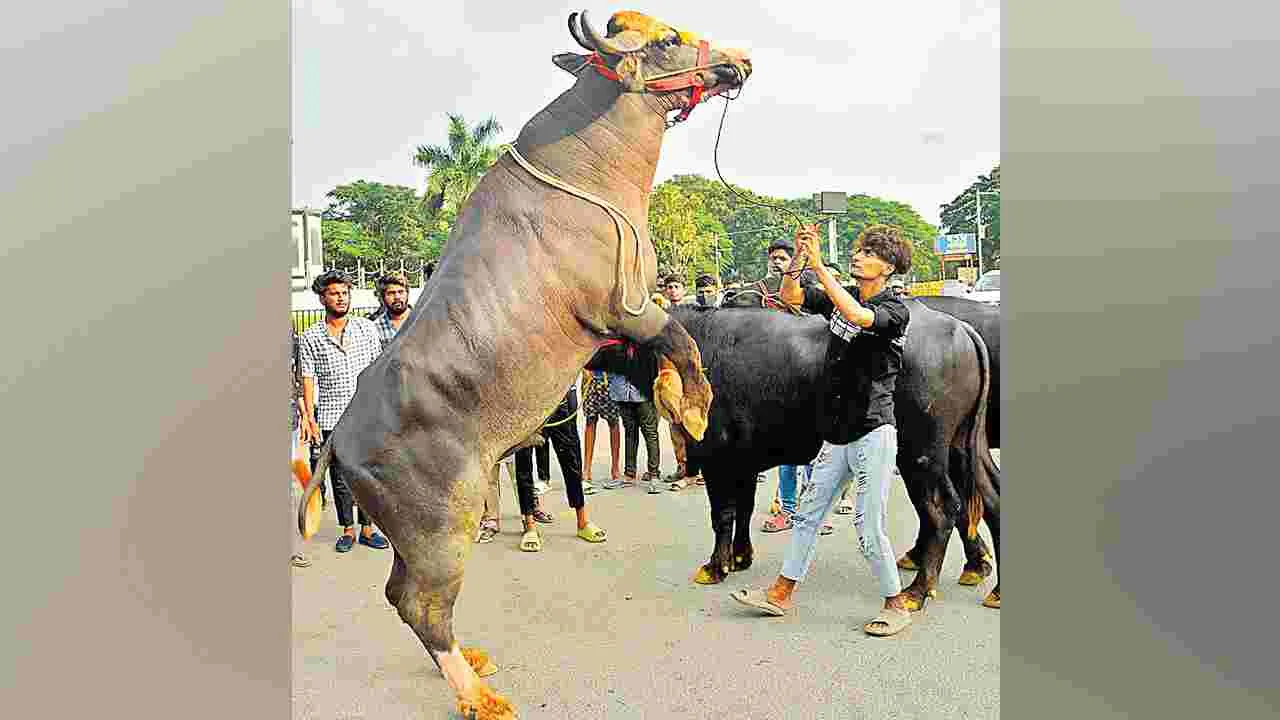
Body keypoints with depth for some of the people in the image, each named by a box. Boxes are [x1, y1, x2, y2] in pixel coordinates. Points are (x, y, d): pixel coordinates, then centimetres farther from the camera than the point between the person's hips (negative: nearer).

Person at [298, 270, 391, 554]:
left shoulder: (367, 327, 6)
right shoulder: (310, 337, 2)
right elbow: (308, 379, 1)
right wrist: (309, 418, -5)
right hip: (331, 419, -1)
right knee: (340, 478, 6)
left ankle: (367, 528, 16)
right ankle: (348, 530, 19)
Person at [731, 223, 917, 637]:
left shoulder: (896, 311, -10)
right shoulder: (840, 299, 10)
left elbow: (857, 316, -30)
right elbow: (790, 296, 9)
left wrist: (819, 265, -28)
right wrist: (798, 258, -7)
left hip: (873, 434, -7)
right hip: (835, 436, 7)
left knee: (869, 526, -3)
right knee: (807, 514, 12)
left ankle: (896, 605, 16)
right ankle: (781, 594, 24)